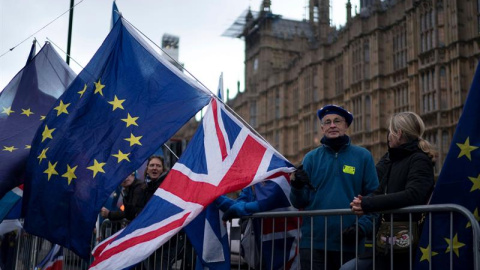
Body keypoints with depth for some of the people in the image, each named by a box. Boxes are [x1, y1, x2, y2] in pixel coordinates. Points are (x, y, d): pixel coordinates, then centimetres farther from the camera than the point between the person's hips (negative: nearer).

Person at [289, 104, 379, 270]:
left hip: (350, 242, 0)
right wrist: (297, 187, -16)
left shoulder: (363, 156, 4)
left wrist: (363, 226, -13)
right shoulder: (311, 157, 7)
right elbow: (299, 203, 4)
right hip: (313, 243, 1)